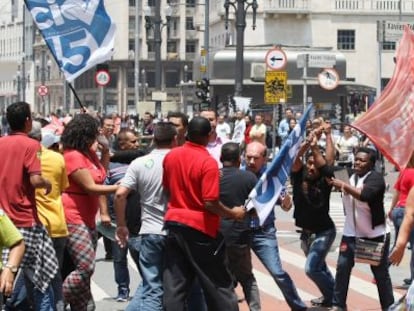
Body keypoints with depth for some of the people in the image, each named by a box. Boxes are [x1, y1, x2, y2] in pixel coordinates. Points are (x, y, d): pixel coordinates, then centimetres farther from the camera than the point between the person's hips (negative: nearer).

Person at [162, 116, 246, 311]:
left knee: (175, 285, 7)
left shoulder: (171, 156, 2)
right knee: (217, 284, 6)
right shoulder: (208, 162, -17)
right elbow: (210, 202, -20)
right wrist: (233, 213, -6)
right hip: (200, 228, -6)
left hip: (174, 223, 6)